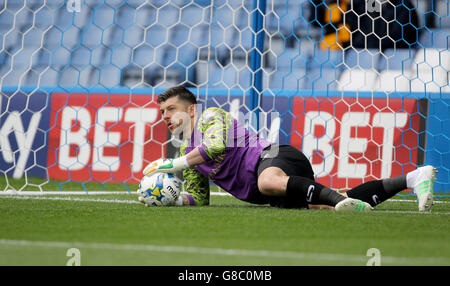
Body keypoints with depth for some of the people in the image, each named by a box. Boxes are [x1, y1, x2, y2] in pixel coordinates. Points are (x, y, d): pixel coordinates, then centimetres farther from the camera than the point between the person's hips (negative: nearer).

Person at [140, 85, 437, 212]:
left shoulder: (210, 116, 2)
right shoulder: (188, 153, 28)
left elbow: (217, 147, -18)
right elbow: (200, 197, 27)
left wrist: (173, 164, -12)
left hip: (273, 157, -8)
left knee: (268, 182, -45)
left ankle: (342, 198, -48)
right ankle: (411, 178, -6)